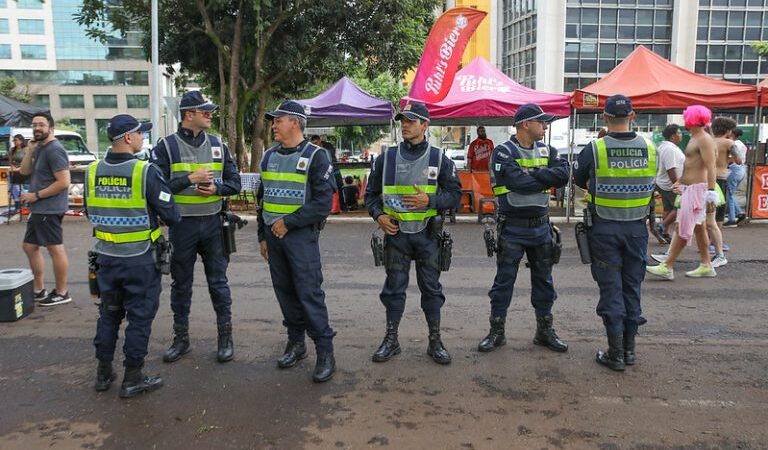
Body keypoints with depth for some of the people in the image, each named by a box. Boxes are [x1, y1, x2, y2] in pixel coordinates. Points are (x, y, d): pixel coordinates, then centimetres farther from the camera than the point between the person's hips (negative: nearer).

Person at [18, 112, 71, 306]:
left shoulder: (54, 149, -15)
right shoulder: (39, 148, 15)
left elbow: (63, 182, -21)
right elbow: (24, 171, 11)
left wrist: (36, 195, -16)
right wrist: (29, 150, -2)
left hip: (49, 209, -10)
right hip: (39, 209, 10)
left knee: (56, 249, -3)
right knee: (29, 246, 16)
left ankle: (61, 293, 7)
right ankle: (38, 290, 25)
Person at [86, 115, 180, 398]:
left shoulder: (93, 172, 0)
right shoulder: (146, 172, -17)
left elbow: (91, 213, 11)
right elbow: (171, 215, -14)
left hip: (106, 256, 5)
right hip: (140, 259, -5)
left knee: (109, 313, 19)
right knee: (140, 316, 7)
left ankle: (103, 373, 29)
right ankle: (132, 379, 14)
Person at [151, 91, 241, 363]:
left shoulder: (218, 145, 6)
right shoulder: (166, 147, -4)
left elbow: (234, 183, 7)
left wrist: (216, 188, -13)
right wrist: (191, 179, -18)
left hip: (213, 223, 2)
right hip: (182, 225, -2)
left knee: (218, 281, 8)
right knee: (181, 284, 10)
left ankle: (225, 336, 19)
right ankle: (181, 338, 25)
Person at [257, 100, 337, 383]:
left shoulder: (315, 157, -7)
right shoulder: (269, 156, 13)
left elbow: (323, 203, -14)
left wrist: (289, 222, -15)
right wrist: (263, 235, 17)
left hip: (301, 235, -6)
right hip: (273, 234, 6)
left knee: (309, 293, -7)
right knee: (285, 291, 11)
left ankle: (325, 353, 1)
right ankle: (296, 343, 25)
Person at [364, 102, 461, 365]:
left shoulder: (439, 159, 1)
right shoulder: (386, 158, 4)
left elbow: (454, 194, 0)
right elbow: (371, 193, 10)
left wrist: (429, 200, -17)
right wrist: (378, 215, -8)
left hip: (427, 234, -1)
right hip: (395, 233, 1)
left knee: (431, 287, 8)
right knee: (394, 287, 7)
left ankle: (435, 341, 19)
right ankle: (391, 340, 20)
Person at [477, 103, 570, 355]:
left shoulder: (547, 151, 8)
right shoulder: (503, 152, -9)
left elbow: (563, 175, -9)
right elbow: (518, 182, -24)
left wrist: (534, 172, -18)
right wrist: (546, 178, -10)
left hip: (541, 227, 5)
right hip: (512, 228, -5)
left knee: (543, 280, 13)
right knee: (504, 280, 3)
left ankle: (545, 332, 27)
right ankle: (496, 332, 16)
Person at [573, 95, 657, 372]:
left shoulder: (594, 149, -12)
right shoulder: (649, 149, -2)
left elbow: (578, 180, 3)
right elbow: (650, 185, 10)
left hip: (604, 228, -3)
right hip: (637, 227, 3)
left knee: (611, 289, 4)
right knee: (632, 286, 14)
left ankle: (615, 354, 10)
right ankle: (629, 348, 24)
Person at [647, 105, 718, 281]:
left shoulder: (705, 139, -15)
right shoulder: (694, 138, 17)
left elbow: (710, 167, -23)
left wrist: (711, 193, -29)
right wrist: (680, 183, 27)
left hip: (697, 189, -11)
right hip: (689, 188, 11)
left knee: (683, 229, -8)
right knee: (698, 228, 13)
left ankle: (667, 268, -7)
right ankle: (706, 266, 20)